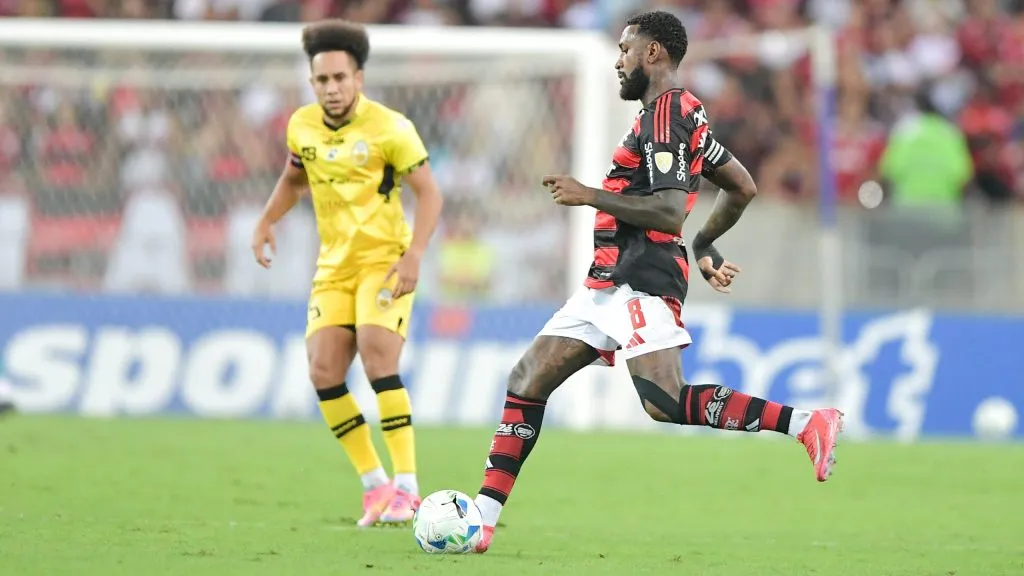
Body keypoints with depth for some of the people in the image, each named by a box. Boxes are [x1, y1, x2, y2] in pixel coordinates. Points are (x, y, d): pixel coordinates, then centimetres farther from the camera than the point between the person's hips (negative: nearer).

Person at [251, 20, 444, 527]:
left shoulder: (390, 128, -13)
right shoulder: (302, 126, 3)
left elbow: (428, 192, -10)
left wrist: (414, 254, -22)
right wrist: (266, 222, 8)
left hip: (385, 260, -5)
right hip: (334, 266, 5)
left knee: (377, 359, -23)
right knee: (324, 372, -7)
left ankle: (406, 485, -17)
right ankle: (374, 483, 6)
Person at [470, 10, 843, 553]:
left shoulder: (665, 113, -11)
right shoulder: (682, 112, 20)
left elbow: (668, 212, -20)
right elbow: (742, 187, 27)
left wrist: (589, 196, -16)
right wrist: (706, 245, 29)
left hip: (640, 282, -11)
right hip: (609, 283, 11)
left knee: (664, 401, -23)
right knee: (527, 381, 7)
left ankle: (806, 424, -21)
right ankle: (481, 519, 6)